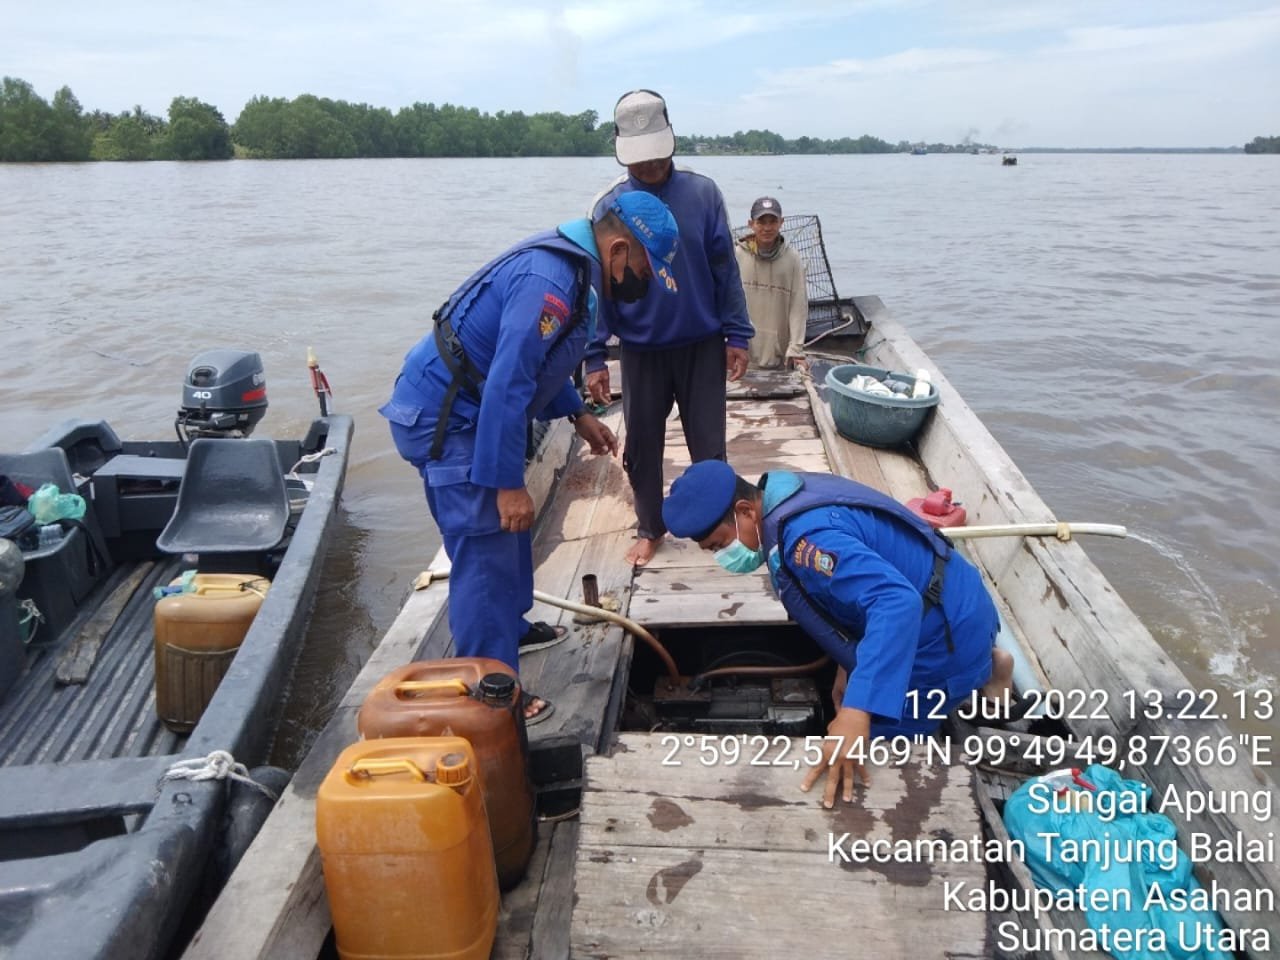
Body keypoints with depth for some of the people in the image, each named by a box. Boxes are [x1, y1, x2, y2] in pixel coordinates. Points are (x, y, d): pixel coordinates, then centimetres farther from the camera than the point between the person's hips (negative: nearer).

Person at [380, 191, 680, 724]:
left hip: (459, 409, 11)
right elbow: (507, 386, -30)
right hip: (441, 419, -10)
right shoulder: (550, 282, -26)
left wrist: (577, 414, 16)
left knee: (506, 530, 21)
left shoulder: (568, 264, 8)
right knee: (486, 549, -8)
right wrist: (508, 483, -26)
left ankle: (510, 625, 40)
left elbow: (535, 358, 21)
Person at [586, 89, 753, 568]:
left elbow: (725, 269, -2)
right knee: (641, 447, 11)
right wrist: (594, 356, -6)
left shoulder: (702, 192, -7)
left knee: (708, 445, 8)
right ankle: (649, 528, 31)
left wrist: (737, 334, -4)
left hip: (702, 344, 0)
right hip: (641, 350, 1)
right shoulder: (609, 206, -7)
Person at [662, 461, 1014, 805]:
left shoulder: (805, 535, -31)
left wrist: (855, 714, -47)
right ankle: (981, 665, 21)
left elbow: (896, 603, -42)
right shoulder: (788, 503, 1)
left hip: (946, 638, -10)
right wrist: (848, 666, 12)